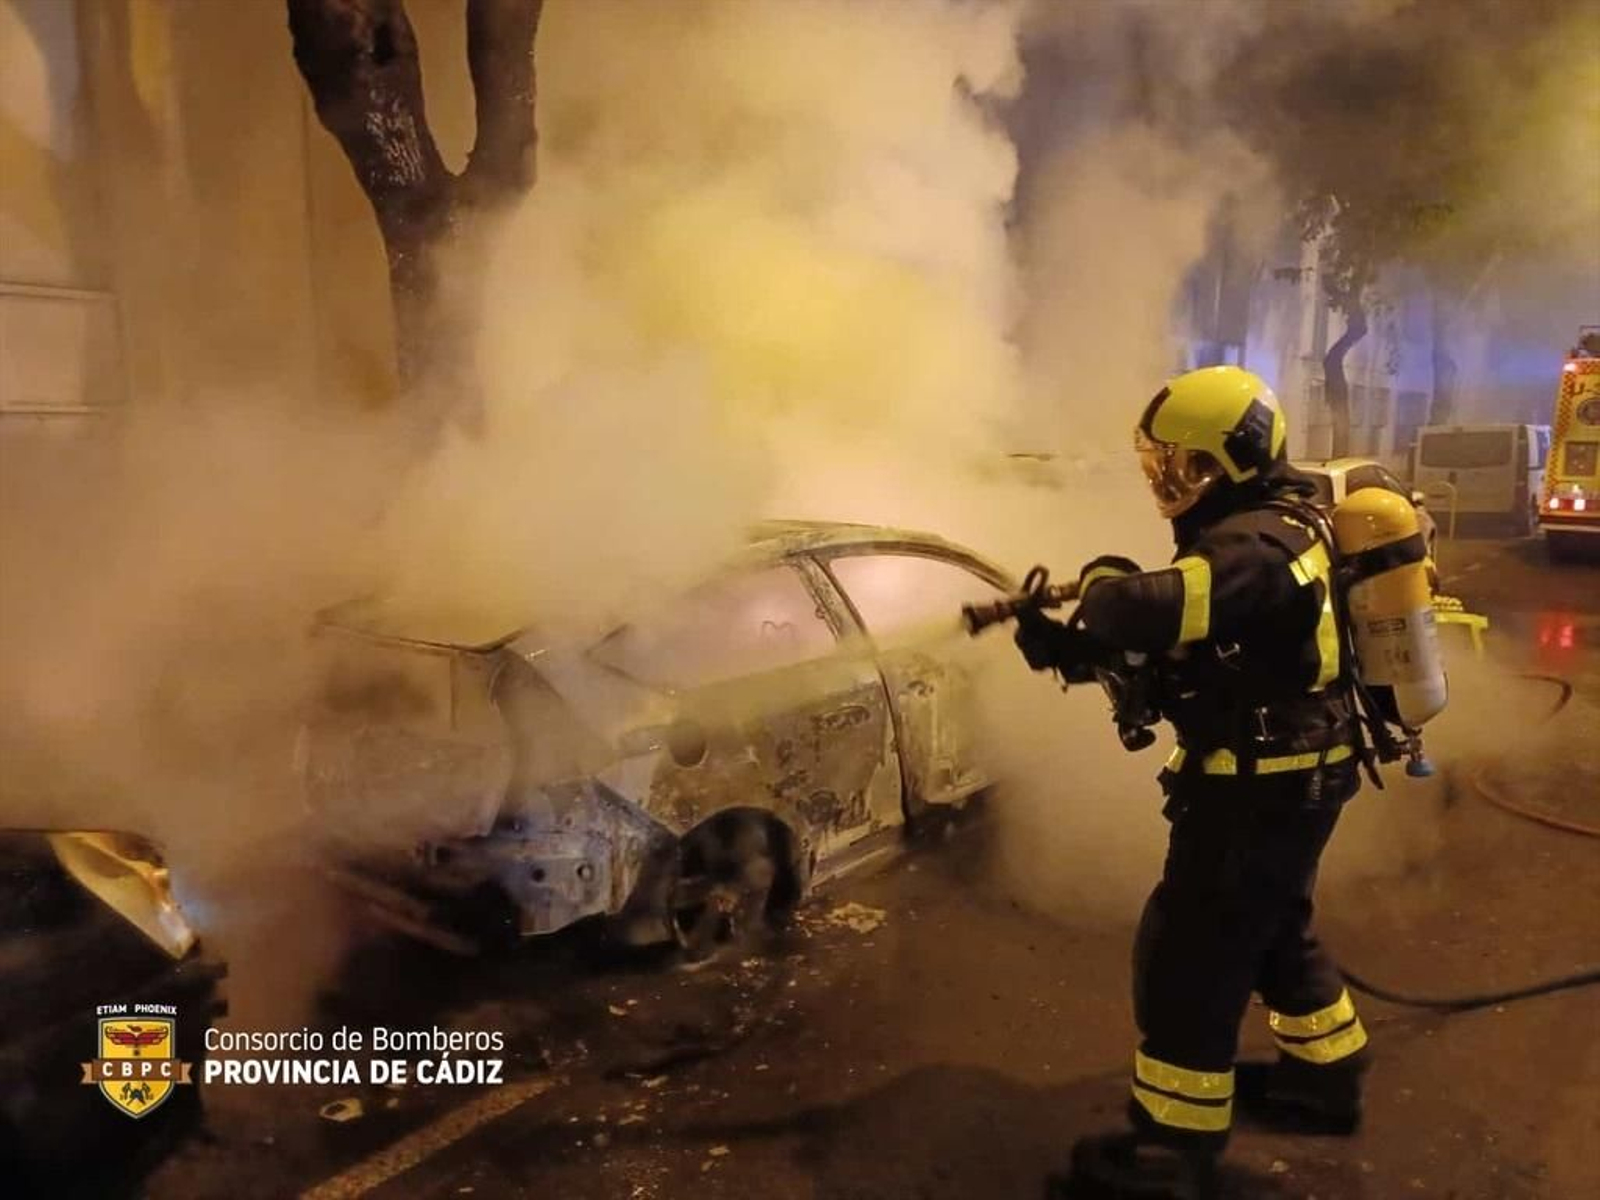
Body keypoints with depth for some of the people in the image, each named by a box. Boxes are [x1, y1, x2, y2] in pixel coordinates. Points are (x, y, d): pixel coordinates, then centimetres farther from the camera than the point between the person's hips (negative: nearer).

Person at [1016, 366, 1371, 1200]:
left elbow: (1147, 614, -41)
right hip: (1288, 779, 10)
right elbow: (1180, 641, 8)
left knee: (1187, 958, 0)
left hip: (1261, 791, -10)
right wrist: (1064, 647, -4)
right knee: (1273, 934, 27)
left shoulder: (1253, 547, -25)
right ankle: (1325, 1076, 47)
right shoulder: (1267, 527, 8)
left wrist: (1102, 578, -18)